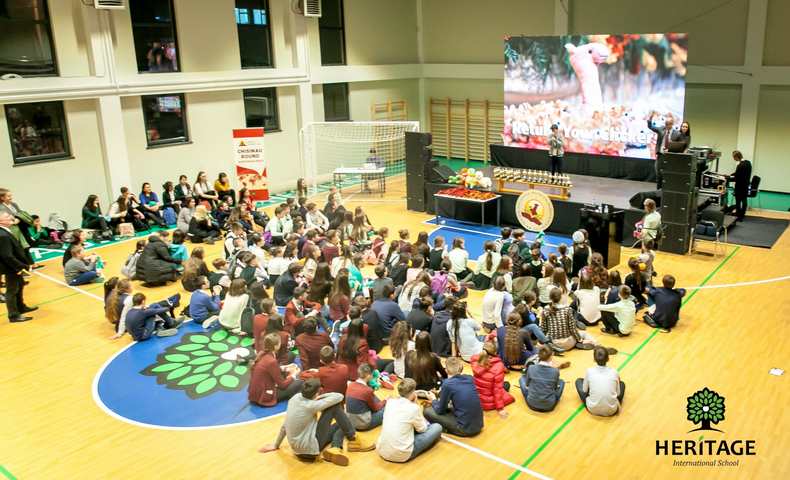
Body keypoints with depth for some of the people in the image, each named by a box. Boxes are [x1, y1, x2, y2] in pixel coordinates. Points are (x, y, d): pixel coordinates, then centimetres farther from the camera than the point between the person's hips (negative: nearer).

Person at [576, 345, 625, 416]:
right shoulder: (614, 372, -4)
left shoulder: (589, 371, -5)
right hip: (611, 411, 2)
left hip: (593, 410, -1)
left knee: (579, 381, 21)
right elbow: (618, 394, 8)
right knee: (622, 384, 28)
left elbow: (584, 391, 8)